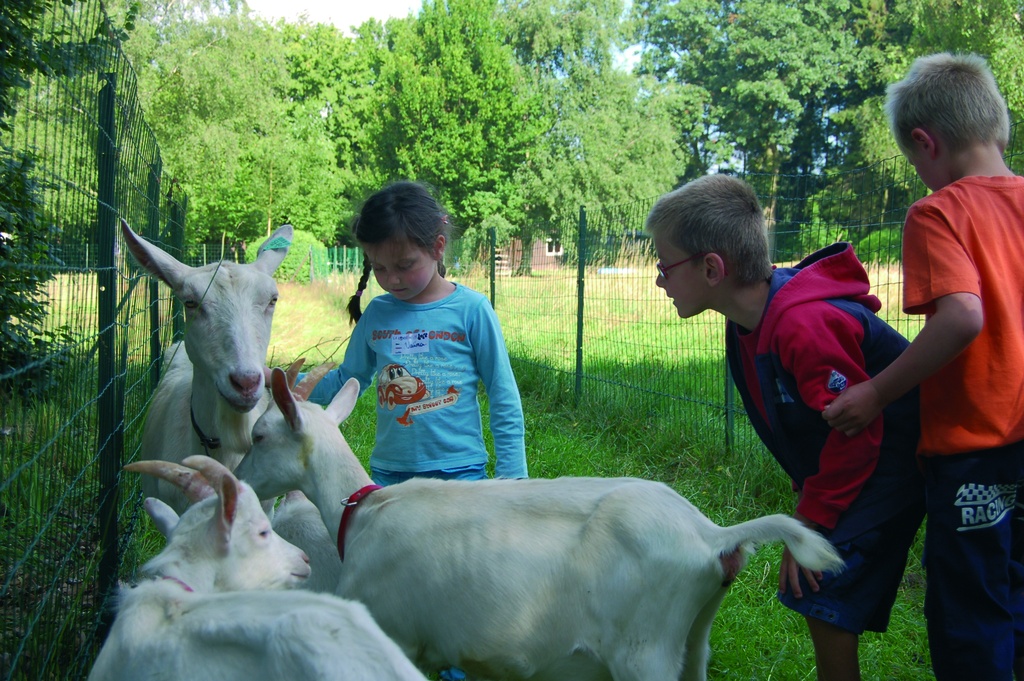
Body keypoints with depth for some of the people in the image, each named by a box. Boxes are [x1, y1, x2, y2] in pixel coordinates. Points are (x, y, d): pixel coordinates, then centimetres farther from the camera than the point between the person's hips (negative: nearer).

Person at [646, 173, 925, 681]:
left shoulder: (805, 325, -32)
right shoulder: (750, 322, 0)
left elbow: (855, 433, -27)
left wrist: (811, 521, -18)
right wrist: (809, 502, 10)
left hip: (888, 467, -9)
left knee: (821, 591, -11)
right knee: (823, 593, 12)